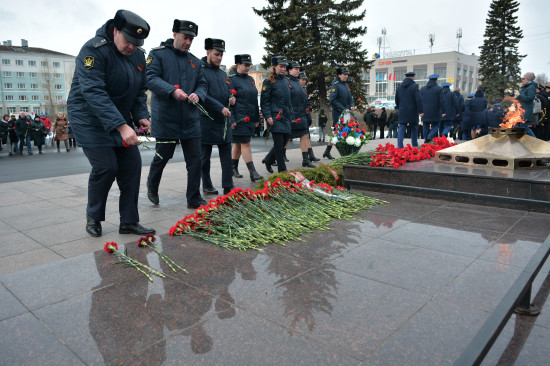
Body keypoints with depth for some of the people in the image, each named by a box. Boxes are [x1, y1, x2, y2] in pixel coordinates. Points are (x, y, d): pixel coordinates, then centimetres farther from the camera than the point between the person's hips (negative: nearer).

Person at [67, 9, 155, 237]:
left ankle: (129, 222, 8)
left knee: (132, 165, -1)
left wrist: (140, 116, -8)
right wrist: (121, 126, -38)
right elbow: (94, 93, -30)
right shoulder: (94, 50, -20)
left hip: (121, 120, 7)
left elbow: (140, 91, 11)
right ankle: (93, 217, 14)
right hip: (90, 120, -7)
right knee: (106, 167, -12)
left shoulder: (138, 56, 4)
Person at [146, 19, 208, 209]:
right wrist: (172, 91, -26)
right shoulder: (158, 54, -1)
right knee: (163, 156, 7)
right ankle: (152, 187, 35)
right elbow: (150, 78, -12)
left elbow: (202, 84, 16)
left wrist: (198, 94, -8)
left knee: (195, 158, 3)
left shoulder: (195, 61, 15)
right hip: (165, 117, -4)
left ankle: (194, 198, 14)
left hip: (190, 119, 5)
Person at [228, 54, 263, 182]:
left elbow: (254, 99, 20)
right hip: (239, 118, -7)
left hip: (250, 118, 7)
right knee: (245, 143, -9)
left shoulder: (250, 79, 16)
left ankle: (233, 168, 25)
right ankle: (253, 172, -9)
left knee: (238, 143, 14)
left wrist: (257, 118, 18)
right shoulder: (231, 79, -7)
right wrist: (231, 119, -17)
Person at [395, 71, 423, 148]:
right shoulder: (415, 86, -8)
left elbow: (396, 100, 17)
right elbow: (418, 99, -14)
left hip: (402, 113, 3)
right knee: (414, 129, 10)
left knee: (401, 130, 1)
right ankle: (415, 147, 16)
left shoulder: (399, 87, 9)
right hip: (412, 113, -3)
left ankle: (400, 147, -9)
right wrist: (420, 111, -11)